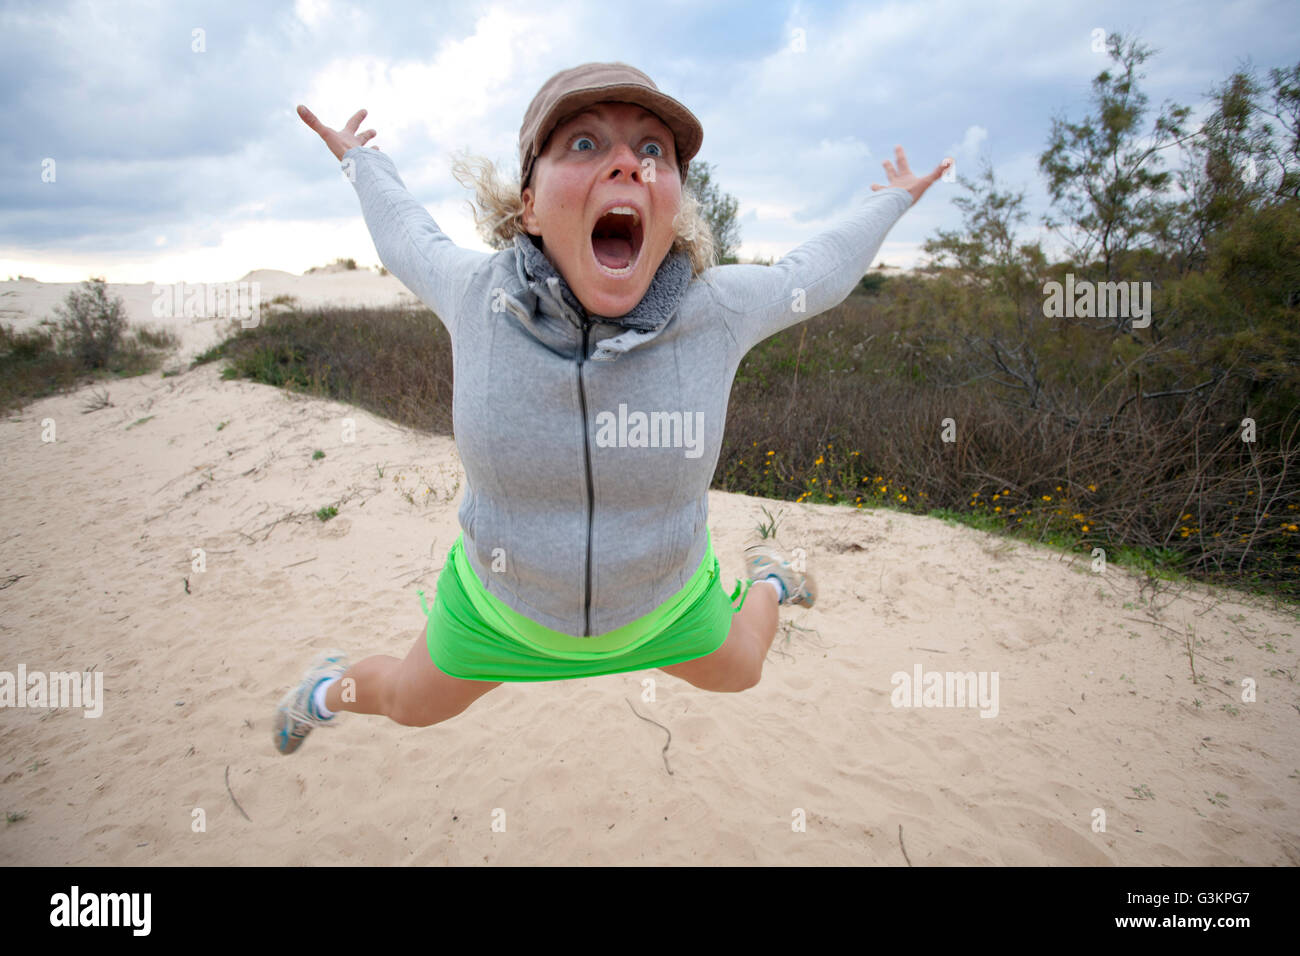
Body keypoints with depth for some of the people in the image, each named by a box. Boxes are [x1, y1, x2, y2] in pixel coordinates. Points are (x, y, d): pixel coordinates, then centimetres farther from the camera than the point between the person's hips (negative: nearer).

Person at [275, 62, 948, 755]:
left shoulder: (718, 306, -27)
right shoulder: (478, 291, -26)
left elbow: (813, 276, -5)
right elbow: (410, 242, -2)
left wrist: (893, 202, 11)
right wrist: (362, 163, 16)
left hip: (660, 600, 1)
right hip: (503, 595, 0)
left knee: (736, 672, 29)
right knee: (410, 705, 23)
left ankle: (765, 578, 62)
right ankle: (336, 685, 59)